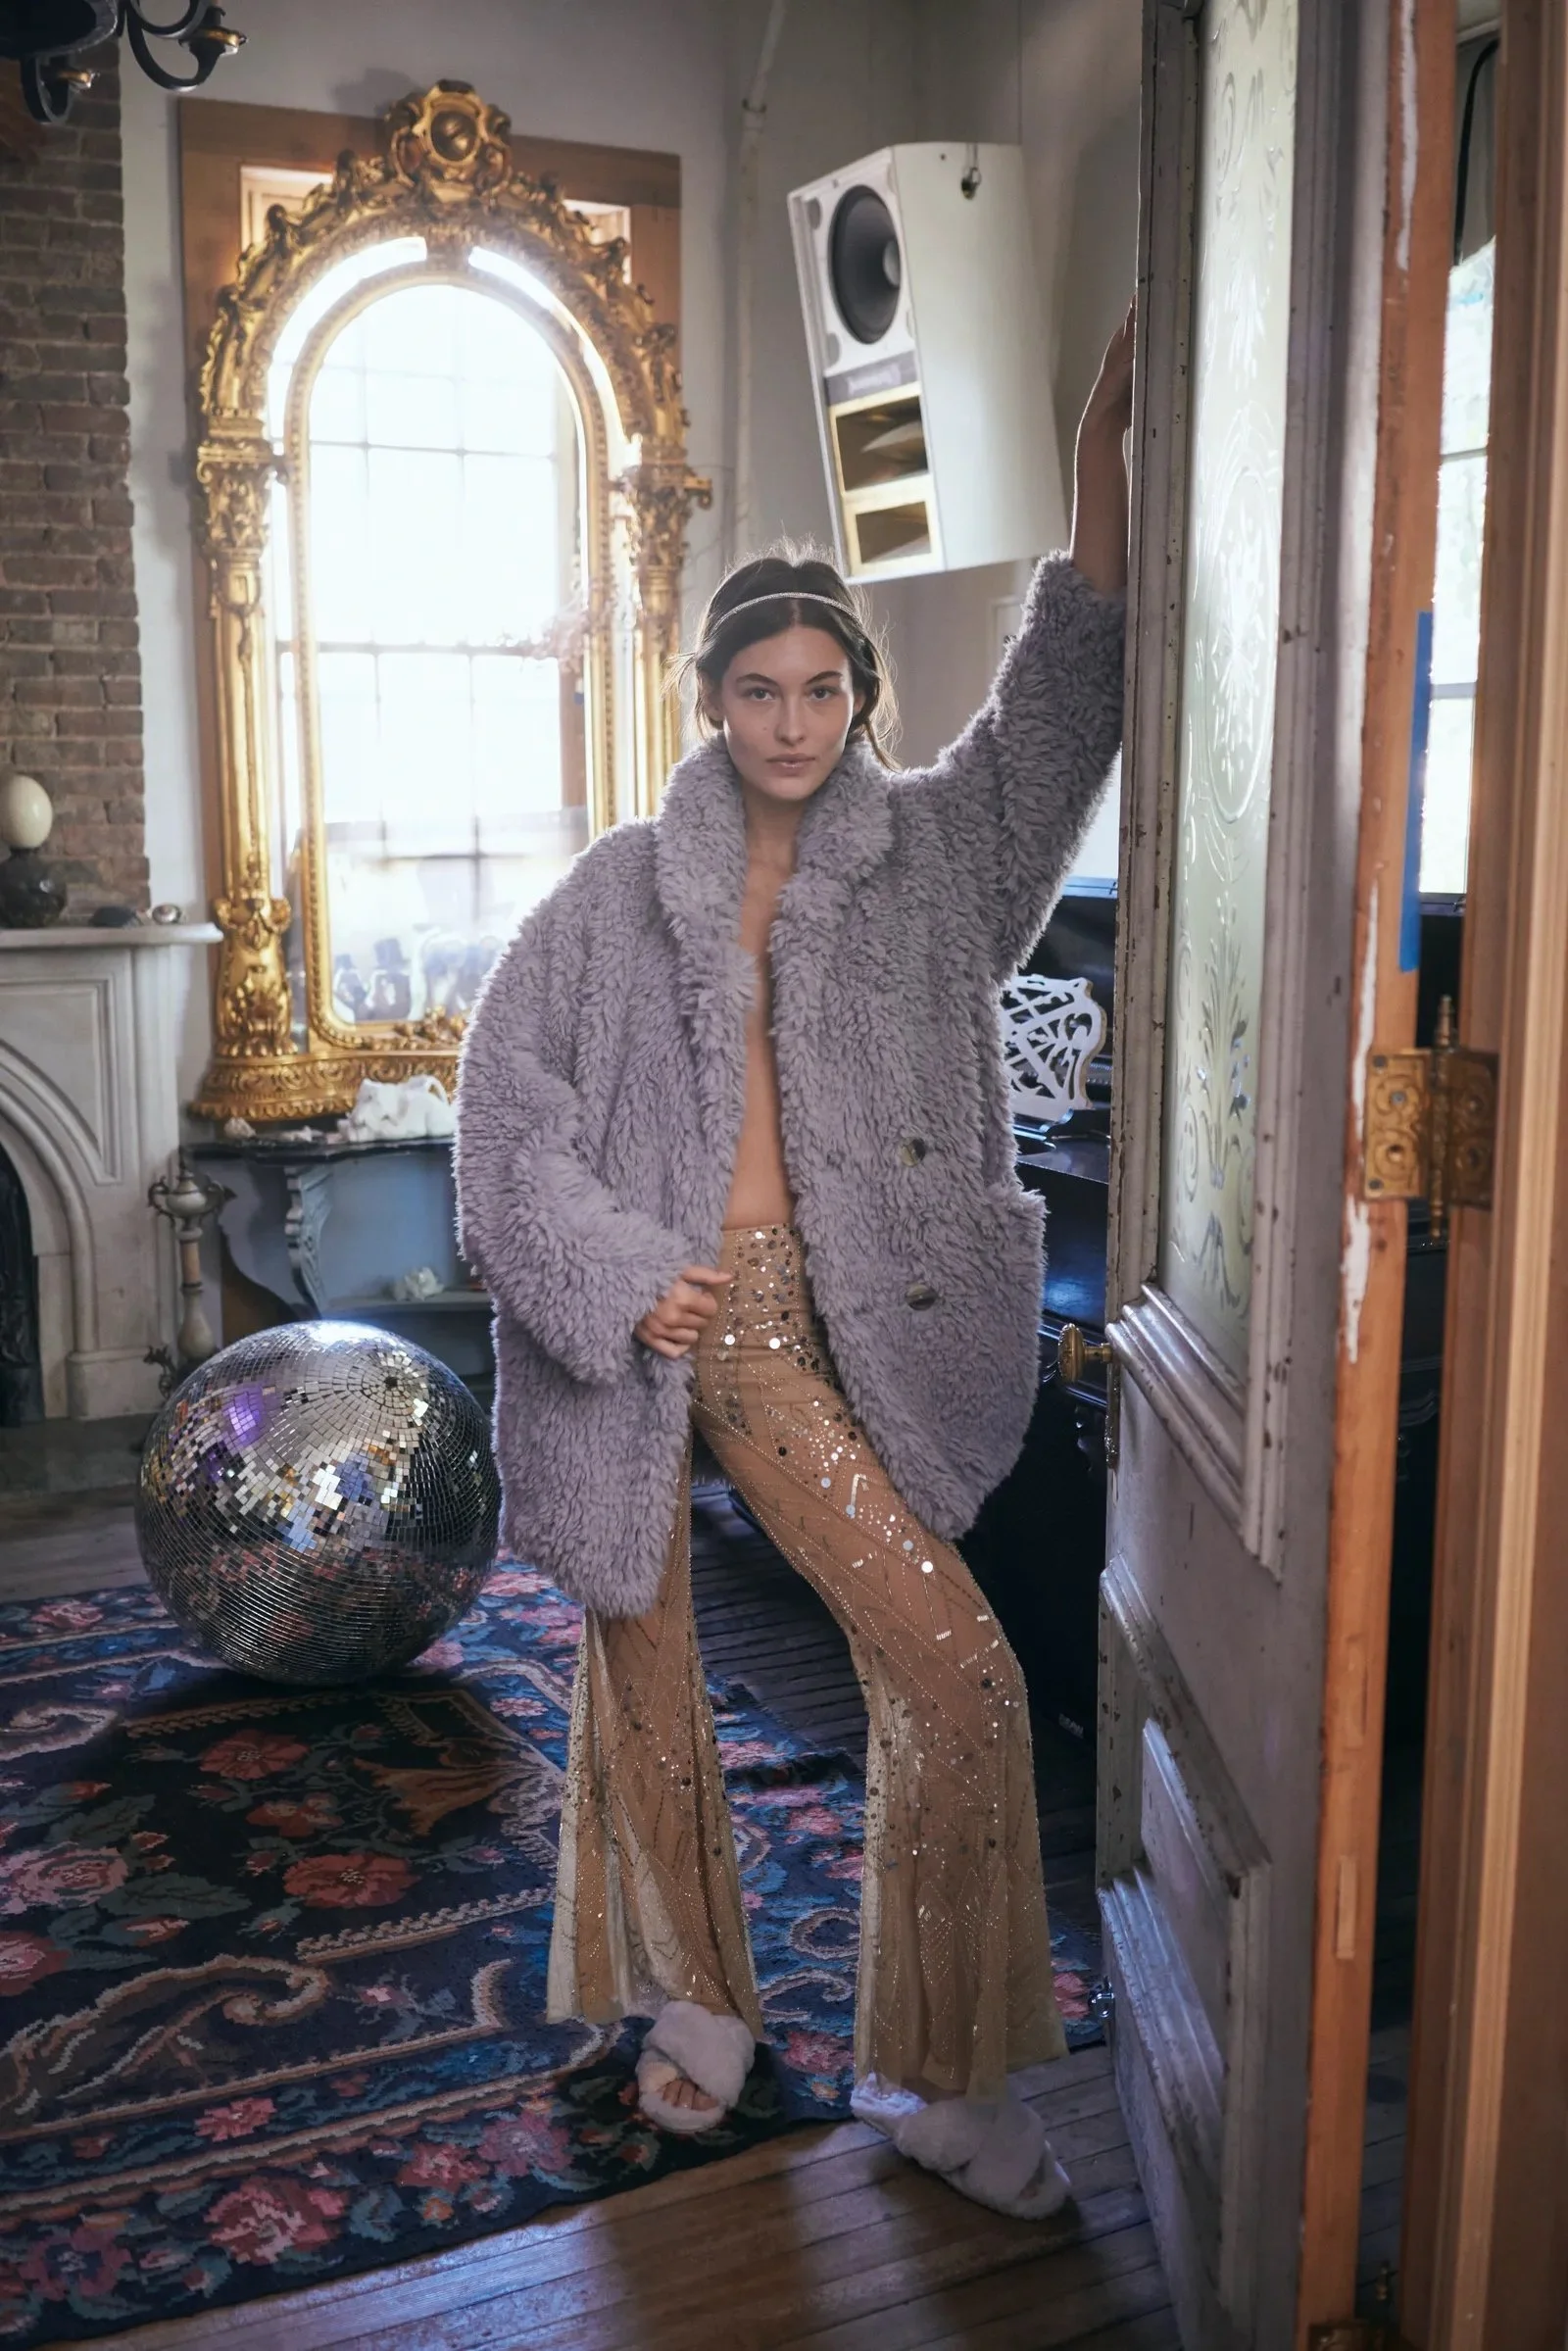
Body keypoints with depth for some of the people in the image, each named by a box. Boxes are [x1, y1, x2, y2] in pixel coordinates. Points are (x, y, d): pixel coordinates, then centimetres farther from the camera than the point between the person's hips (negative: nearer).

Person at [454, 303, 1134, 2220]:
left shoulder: (924, 854, 7)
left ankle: (940, 2081, 13)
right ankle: (698, 2004, 35)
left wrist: (1105, 443, -12)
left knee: (960, 1679, -5)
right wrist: (618, 1266, -11)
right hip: (626, 1311, 0)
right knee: (642, 1680, 11)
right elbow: (507, 1085, 0)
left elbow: (1059, 707, -3)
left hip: (794, 1323, 1)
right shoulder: (624, 880, 4)